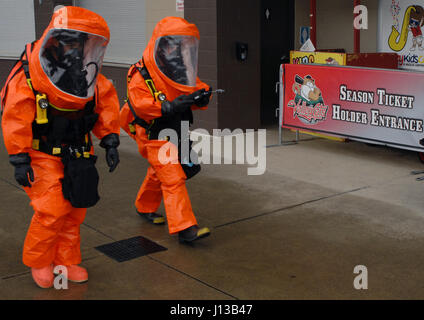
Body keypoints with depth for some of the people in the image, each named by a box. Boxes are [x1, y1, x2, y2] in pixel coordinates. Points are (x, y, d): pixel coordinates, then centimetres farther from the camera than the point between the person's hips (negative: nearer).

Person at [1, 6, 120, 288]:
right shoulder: (28, 77, -17)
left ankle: (67, 260, 27)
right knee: (52, 209, -11)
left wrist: (110, 142, 3)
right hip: (42, 154, -5)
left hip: (77, 153, 5)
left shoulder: (91, 78, -4)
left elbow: (107, 106, 7)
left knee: (75, 209, 9)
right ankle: (38, 262, 13)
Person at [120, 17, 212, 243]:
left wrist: (202, 95, -22)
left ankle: (145, 207, 46)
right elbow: (141, 105, -26)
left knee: (159, 174, 24)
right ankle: (184, 228, -14)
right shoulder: (141, 74, -17)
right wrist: (169, 107, -38)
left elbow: (194, 87, 3)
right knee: (173, 179, -14)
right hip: (155, 137, -8)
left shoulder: (181, 70, 5)